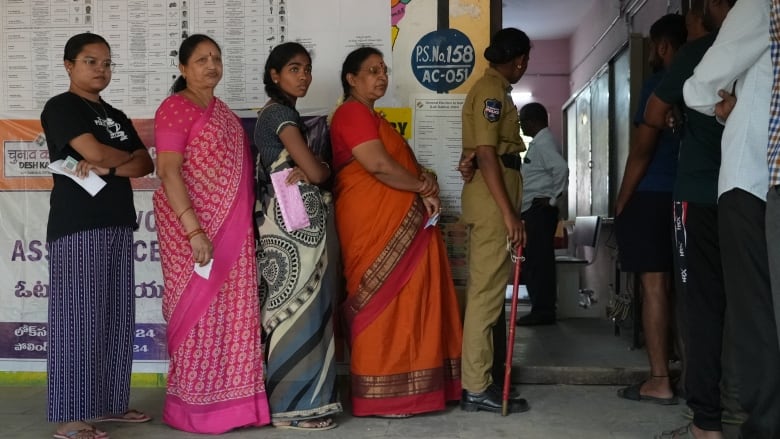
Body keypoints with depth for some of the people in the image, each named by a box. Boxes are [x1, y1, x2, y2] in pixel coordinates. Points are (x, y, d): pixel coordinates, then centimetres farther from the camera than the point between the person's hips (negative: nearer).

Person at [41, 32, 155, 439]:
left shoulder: (116, 116, 20)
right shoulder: (61, 106, -1)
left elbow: (146, 165, 9)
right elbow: (94, 151, -15)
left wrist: (108, 167, -9)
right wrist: (128, 157, 4)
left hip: (118, 224, 7)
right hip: (77, 225, -7)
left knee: (117, 318, 9)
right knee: (78, 318, -7)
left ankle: (111, 402, 19)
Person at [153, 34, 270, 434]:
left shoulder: (223, 112, 17)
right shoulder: (176, 108, -7)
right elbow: (168, 172, -16)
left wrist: (242, 227, 12)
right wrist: (194, 230, -23)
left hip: (232, 230, 8)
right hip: (193, 227, -7)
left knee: (233, 311, 9)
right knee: (199, 311, -2)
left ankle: (229, 399, 18)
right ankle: (193, 405, 10)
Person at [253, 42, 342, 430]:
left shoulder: (279, 114, 19)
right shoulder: (281, 113, -11)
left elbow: (303, 168, 17)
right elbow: (316, 171, -17)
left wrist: (307, 170, -5)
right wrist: (324, 169, 4)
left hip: (301, 221, 10)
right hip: (296, 222, -10)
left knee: (302, 308, 11)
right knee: (299, 308, -5)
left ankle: (298, 397, 19)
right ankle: (294, 405, 2)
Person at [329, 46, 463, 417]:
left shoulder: (370, 116, 24)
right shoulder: (352, 113, -9)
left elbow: (398, 163, 21)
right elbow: (379, 166, -19)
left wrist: (423, 179, -1)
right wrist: (424, 188, -8)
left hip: (393, 221, 10)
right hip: (374, 223, -10)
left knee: (398, 301, 10)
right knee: (383, 301, -7)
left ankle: (400, 387, 16)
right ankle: (383, 394, 0)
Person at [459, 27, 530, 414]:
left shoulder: (494, 89, 22)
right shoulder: (491, 90, -9)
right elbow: (486, 154, -19)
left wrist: (508, 209, 24)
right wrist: (509, 213, -23)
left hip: (492, 197, 11)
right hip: (491, 197, -11)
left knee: (485, 289, 12)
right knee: (487, 291, -9)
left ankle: (476, 379, 19)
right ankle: (477, 388, -5)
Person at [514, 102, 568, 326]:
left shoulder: (543, 142, -13)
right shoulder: (540, 141, 18)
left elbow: (561, 168, -27)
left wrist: (552, 198, -20)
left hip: (539, 210, -10)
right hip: (535, 210, 10)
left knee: (537, 261, -7)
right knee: (537, 260, 12)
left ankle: (542, 311, -2)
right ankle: (542, 309, 18)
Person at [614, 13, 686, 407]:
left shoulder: (658, 84, -8)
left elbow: (643, 150, -13)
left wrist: (621, 203, -6)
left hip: (651, 197, -8)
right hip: (682, 196, 8)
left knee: (653, 285, -5)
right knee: (670, 285, 12)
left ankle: (660, 381, -3)